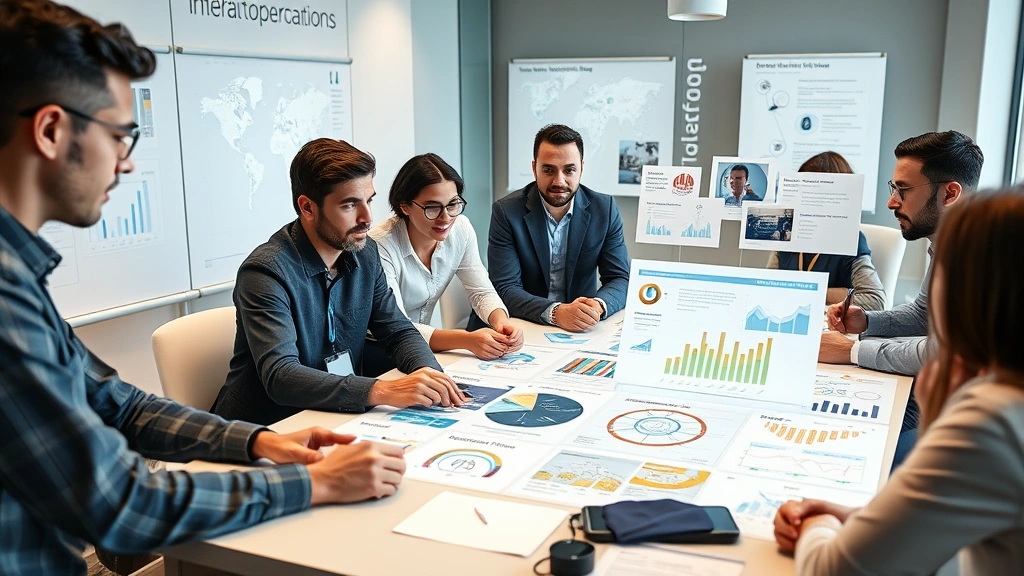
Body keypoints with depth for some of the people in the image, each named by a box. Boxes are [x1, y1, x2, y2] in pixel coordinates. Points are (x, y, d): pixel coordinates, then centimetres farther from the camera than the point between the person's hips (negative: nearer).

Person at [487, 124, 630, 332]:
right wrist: (555, 312, -29)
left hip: (583, 330, 2)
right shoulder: (506, 212, -8)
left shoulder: (604, 209, -1)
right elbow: (505, 288, -12)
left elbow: (620, 279, 0)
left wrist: (598, 306, -23)